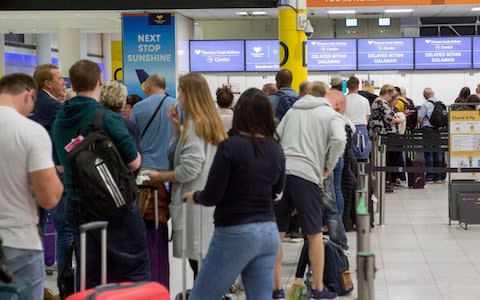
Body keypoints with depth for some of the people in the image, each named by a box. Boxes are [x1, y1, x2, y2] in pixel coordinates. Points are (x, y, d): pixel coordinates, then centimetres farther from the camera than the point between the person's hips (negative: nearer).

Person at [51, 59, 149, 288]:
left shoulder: (59, 121, 6)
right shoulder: (107, 118, -14)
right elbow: (134, 162, -11)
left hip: (77, 206, 6)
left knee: (88, 276, 10)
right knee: (134, 271, 2)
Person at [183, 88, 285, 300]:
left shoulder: (231, 146, -14)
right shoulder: (276, 149, 4)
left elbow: (212, 196, -12)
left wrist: (194, 197, 8)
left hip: (235, 233, -6)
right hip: (269, 232, 6)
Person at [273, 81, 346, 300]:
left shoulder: (292, 111, 23)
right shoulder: (332, 115, 10)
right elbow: (339, 140, -9)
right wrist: (329, 166, 3)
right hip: (306, 175, -3)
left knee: (276, 233, 9)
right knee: (315, 234, 10)